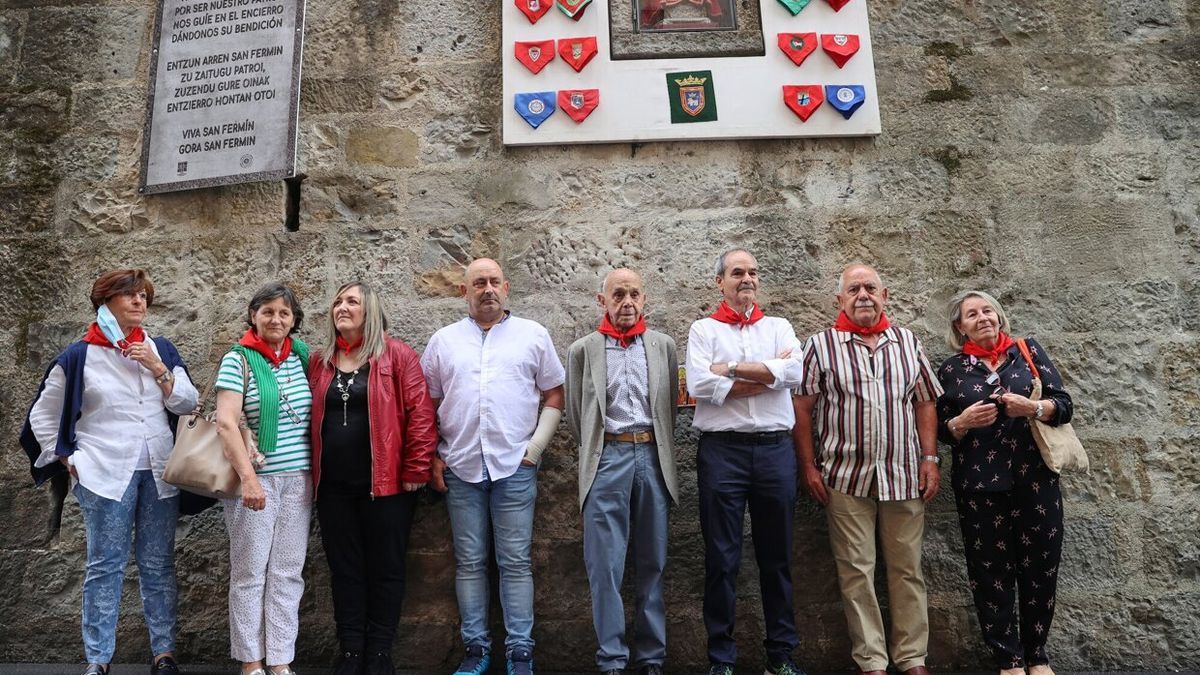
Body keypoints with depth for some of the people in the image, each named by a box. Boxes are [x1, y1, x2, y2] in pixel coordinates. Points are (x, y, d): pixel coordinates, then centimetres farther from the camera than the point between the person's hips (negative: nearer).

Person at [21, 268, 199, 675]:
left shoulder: (161, 350, 8)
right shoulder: (80, 356, 1)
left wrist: (159, 369, -9)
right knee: (105, 567, 3)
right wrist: (68, 459, 2)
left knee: (159, 565, 8)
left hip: (160, 473, 3)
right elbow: (42, 415, 9)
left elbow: (189, 403, 3)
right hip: (106, 475, -2)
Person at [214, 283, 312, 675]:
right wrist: (248, 477, -22)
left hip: (299, 479, 4)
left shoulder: (302, 355, 7)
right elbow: (225, 422, -14)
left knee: (287, 573, 8)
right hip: (255, 478, -4)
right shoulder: (239, 359, -6)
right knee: (250, 573, 5)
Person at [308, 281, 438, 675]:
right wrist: (311, 473, 7)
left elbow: (420, 413, -10)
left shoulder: (397, 355, -4)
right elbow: (309, 418, 14)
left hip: (385, 483, -4)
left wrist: (415, 471, -13)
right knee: (344, 570, 12)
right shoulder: (319, 361, 11)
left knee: (385, 569, 6)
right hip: (333, 486, 5)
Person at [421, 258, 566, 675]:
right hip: (460, 468, 2)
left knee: (515, 562, 3)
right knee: (469, 562, 9)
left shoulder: (532, 335, 5)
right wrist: (432, 457, 4)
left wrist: (535, 447, -2)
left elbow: (554, 397, 6)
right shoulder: (443, 341, 9)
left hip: (514, 468, -1)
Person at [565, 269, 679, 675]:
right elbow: (575, 415, 11)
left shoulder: (663, 346, 10)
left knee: (652, 563, 8)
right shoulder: (582, 349, 6)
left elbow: (671, 406, 15)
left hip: (651, 456, 2)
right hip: (606, 458, -1)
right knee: (605, 564, -1)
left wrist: (657, 450, 13)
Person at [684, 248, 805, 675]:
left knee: (776, 555, 11)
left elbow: (794, 373, -7)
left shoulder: (779, 327, 12)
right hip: (722, 450, -2)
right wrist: (767, 374, -8)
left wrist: (731, 369, -9)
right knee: (721, 557, 4)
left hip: (775, 450, 2)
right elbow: (698, 385, -11)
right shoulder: (703, 330, 6)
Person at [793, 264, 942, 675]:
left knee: (907, 569, 10)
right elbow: (802, 408, -1)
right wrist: (809, 466, -5)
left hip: (904, 475, 3)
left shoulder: (908, 343, 9)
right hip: (846, 476, -2)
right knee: (856, 572, 4)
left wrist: (930, 459, 3)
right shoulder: (820, 346, 0)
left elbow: (924, 403, 11)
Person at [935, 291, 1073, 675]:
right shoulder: (951, 370, 6)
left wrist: (1033, 408, -17)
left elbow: (1064, 405, 3)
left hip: (1035, 480, 1)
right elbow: (942, 430, 6)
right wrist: (964, 421, -15)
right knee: (992, 572, 4)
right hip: (979, 486, -1)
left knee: (1040, 568, 6)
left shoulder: (1029, 352, 8)